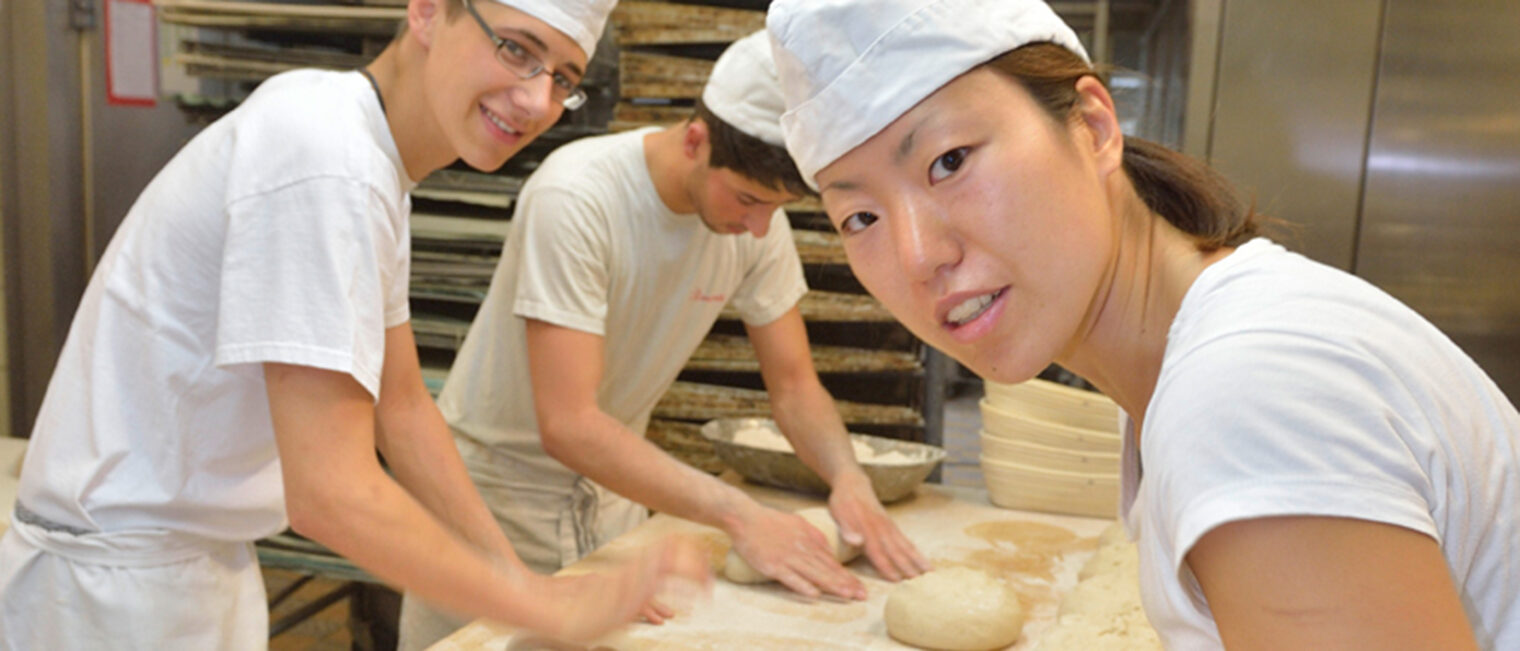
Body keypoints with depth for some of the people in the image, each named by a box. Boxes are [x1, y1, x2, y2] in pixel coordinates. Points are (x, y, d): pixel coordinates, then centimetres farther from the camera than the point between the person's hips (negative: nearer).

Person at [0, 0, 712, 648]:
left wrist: (520, 578, 5)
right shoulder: (329, 164, -27)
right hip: (121, 587, -8)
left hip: (207, 560, 9)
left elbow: (400, 406, 6)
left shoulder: (374, 161, 3)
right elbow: (332, 494, -28)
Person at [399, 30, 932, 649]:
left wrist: (848, 476, -24)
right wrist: (738, 514, -40)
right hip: (499, 483, -4)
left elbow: (794, 384, -4)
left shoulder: (759, 214, -11)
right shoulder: (574, 196, -29)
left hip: (612, 487, 5)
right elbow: (568, 424, -34)